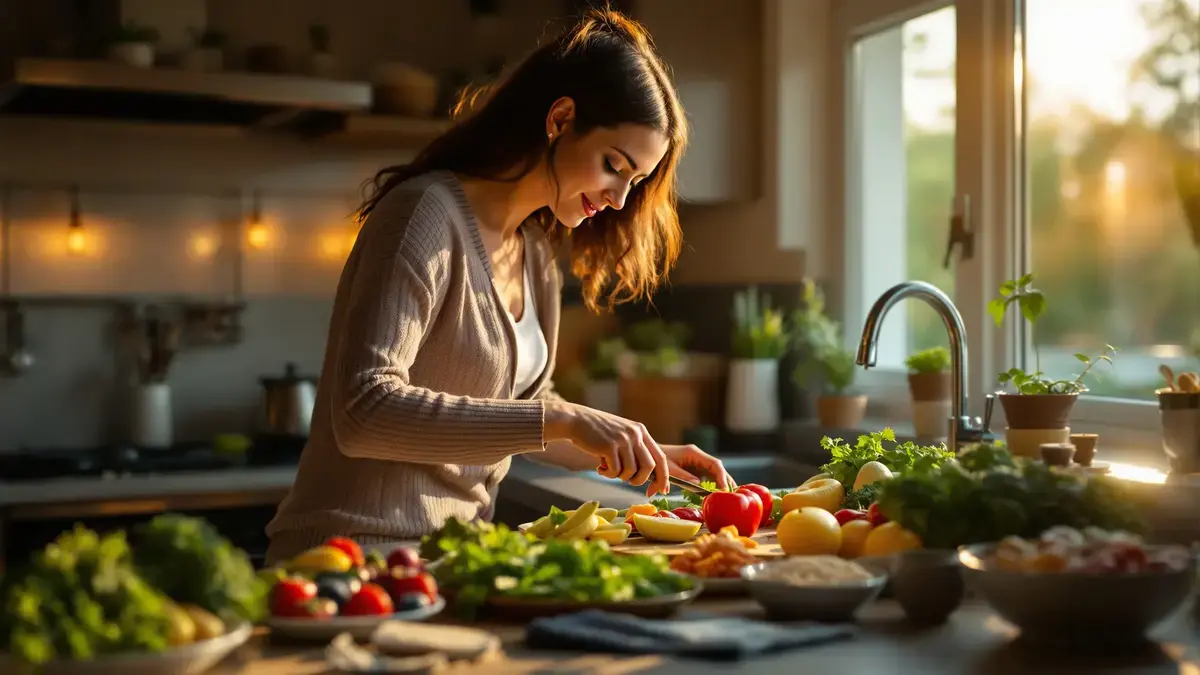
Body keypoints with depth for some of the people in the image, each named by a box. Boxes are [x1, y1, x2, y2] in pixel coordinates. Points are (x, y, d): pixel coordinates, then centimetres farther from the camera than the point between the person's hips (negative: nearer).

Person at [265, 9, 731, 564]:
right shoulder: (428, 214, -13)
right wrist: (560, 419, -26)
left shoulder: (537, 253, 12)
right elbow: (363, 412, -24)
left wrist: (642, 453, 9)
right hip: (362, 551, -7)